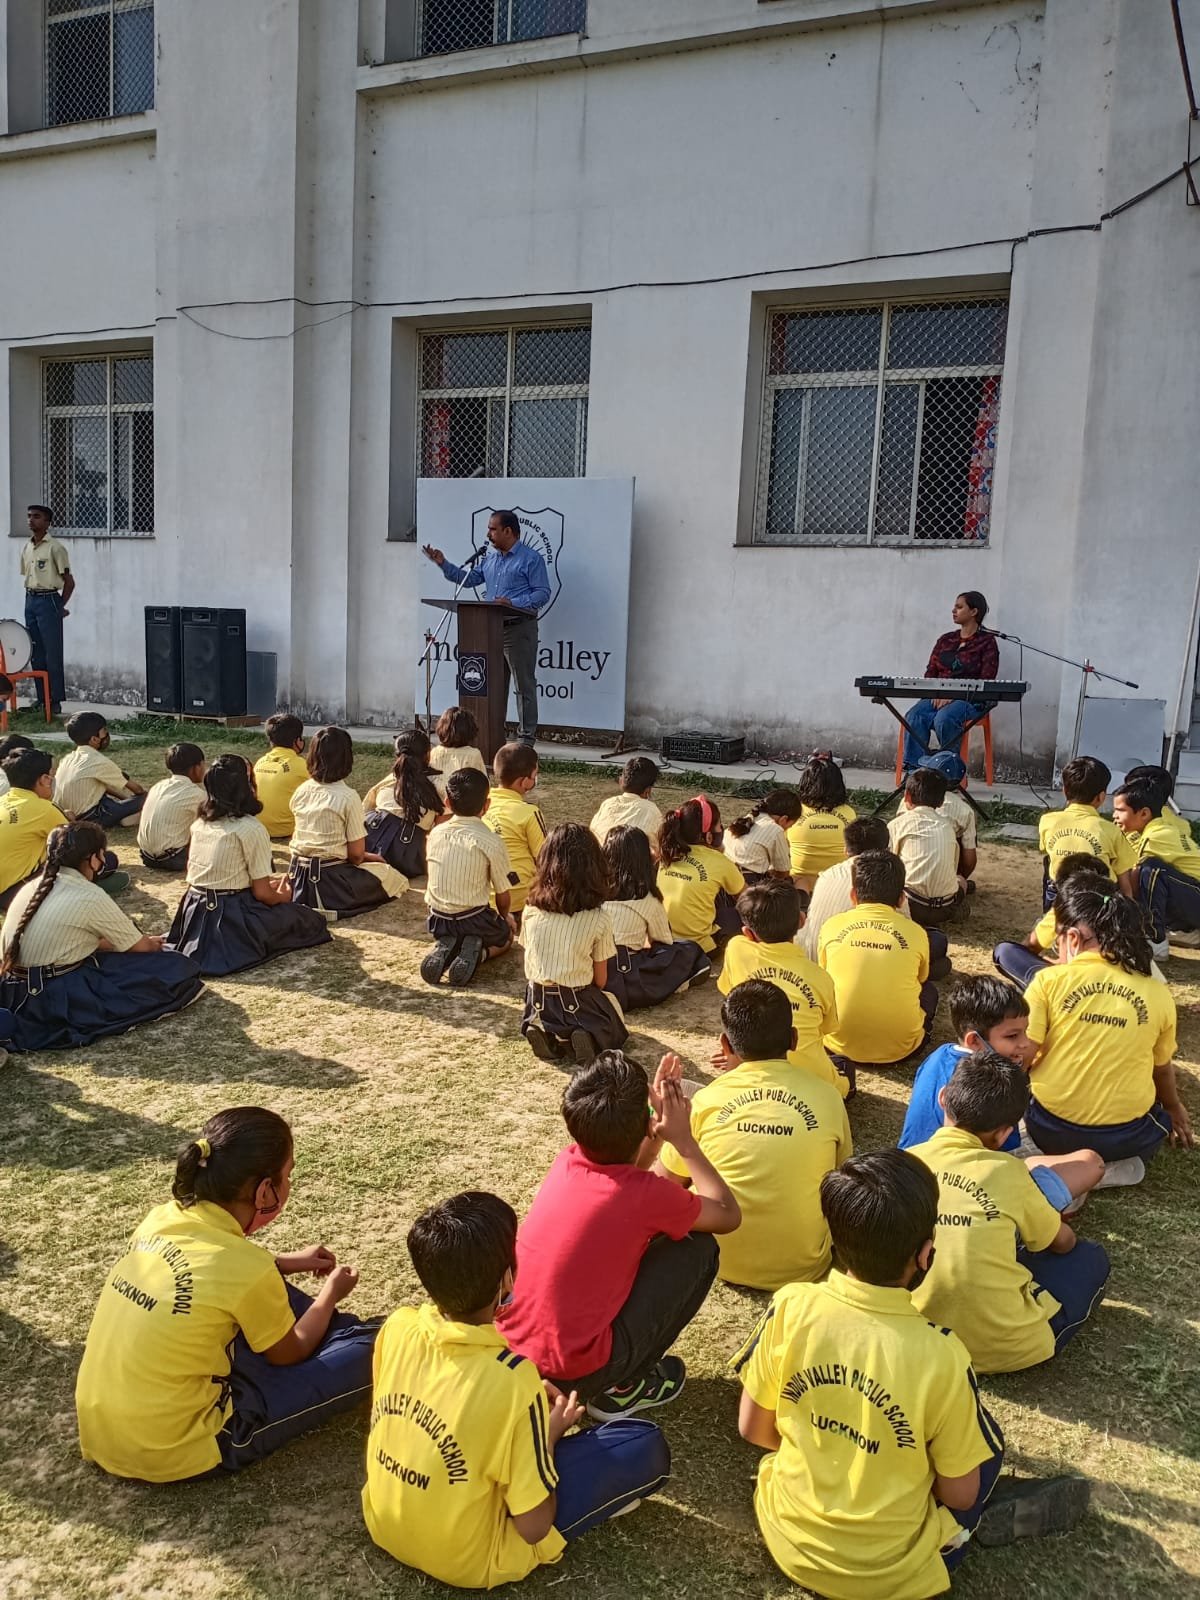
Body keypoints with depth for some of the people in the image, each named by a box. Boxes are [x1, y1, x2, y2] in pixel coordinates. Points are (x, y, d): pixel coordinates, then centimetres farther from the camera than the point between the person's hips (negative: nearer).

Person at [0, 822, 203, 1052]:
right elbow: (139, 947, 1)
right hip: (54, 1000, -8)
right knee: (178, 970, -7)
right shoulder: (89, 897, -13)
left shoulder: (36, 885, 9)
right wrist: (154, 946, 24)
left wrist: (143, 941, 22)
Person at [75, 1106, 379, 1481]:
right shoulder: (247, 1267, -22)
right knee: (366, 1351, -5)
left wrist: (284, 1264, 23)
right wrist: (330, 1294, 16)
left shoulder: (164, 1218, -3)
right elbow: (288, 1354, -1)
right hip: (171, 1451, -7)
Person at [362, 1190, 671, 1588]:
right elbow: (533, 1527, -21)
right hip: (466, 1559, -6)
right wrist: (549, 1433, -4)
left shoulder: (396, 1326, -16)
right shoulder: (513, 1380, -32)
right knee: (647, 1447, -4)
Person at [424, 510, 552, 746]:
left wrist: (513, 603, -22)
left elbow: (543, 592, -12)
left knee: (524, 685, -2)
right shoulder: (490, 557, 15)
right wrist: (444, 564, 8)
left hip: (520, 628, -7)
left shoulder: (531, 558, -7)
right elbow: (468, 578, 19)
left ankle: (526, 736, 2)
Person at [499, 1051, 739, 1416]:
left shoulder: (566, 1161, 0)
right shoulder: (646, 1194, -18)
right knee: (698, 1248, 2)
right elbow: (729, 1215, 0)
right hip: (575, 1375, -6)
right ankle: (624, 1388, 9)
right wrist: (684, 1139, 2)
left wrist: (658, 1116, 13)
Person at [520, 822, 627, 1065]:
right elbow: (600, 980, -6)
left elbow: (529, 964, 2)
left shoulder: (530, 911, -9)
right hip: (577, 1002, -4)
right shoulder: (598, 919, -16)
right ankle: (587, 1037, -7)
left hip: (538, 1002, 4)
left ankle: (545, 1033, 2)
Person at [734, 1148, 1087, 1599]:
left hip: (788, 1540, 2)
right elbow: (960, 1496, -9)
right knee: (984, 1439, 19)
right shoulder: (941, 1355, -25)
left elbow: (753, 1428, -4)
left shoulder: (791, 1308, -20)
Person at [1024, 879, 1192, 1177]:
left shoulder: (1049, 980, -10)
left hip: (1052, 1132, -1)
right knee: (1164, 1116, 34)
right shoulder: (1158, 993, -2)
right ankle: (1113, 1166, 4)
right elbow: (1162, 1069, 13)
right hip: (1127, 1138, 1)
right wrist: (1174, 1109, 35)